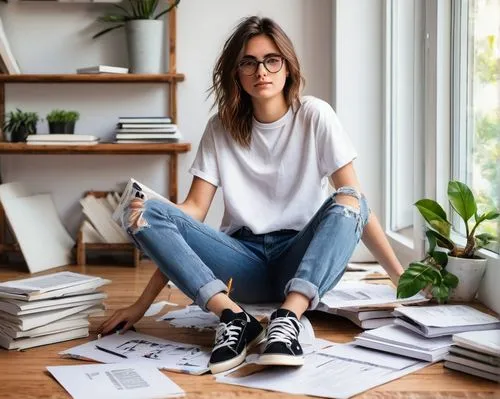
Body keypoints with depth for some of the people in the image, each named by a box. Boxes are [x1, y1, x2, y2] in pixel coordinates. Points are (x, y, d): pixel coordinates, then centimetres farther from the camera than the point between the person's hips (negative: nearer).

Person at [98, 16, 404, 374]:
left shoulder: (314, 116, -2)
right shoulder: (221, 128, 3)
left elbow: (356, 199, -5)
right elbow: (194, 209, -2)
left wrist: (402, 277, -13)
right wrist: (143, 303, -11)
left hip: (303, 262, -2)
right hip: (245, 260, 2)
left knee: (346, 203, -31)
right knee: (144, 213, -19)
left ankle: (289, 317, -43)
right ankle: (233, 315, -33)